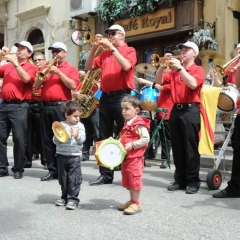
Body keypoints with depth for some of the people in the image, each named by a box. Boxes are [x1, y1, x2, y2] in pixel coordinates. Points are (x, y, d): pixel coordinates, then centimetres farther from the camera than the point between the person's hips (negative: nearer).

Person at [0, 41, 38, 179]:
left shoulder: (32, 68, 4)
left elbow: (26, 78, -15)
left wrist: (15, 62, -11)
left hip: (19, 106, -5)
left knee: (19, 138, -3)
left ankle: (18, 169, 8)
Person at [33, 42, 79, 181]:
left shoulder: (71, 69, 6)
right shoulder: (47, 68, 20)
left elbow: (73, 86, -11)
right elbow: (36, 86, 12)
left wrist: (58, 72, -10)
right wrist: (45, 72, -2)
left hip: (61, 107, -5)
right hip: (46, 107, 6)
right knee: (48, 140, 5)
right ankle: (53, 170, 12)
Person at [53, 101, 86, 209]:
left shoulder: (80, 125, 0)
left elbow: (82, 140, -8)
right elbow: (55, 141, -1)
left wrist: (77, 135, -27)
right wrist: (58, 136, -22)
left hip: (74, 156, -2)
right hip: (61, 155, 2)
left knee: (74, 179, -3)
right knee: (63, 178, 13)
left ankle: (73, 199, 5)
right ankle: (64, 197, 27)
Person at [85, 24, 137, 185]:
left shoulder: (129, 50, 2)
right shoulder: (105, 53, 16)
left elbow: (126, 66, -19)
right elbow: (89, 67, 10)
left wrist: (112, 48, -14)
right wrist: (94, 48, -1)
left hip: (122, 96, -6)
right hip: (105, 97, 6)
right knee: (104, 137, 8)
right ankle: (106, 174, 17)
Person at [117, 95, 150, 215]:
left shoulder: (139, 124, -14)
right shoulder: (126, 124, 14)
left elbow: (146, 139, -20)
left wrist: (132, 145, -24)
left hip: (135, 157, -10)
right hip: (125, 157, 10)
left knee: (135, 180, -3)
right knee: (127, 180, 15)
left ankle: (136, 204, 6)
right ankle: (131, 201, 27)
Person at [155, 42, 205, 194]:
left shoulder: (198, 69, 2)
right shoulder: (174, 72, 17)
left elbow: (193, 84, -17)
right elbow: (159, 81, 10)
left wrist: (180, 68, -15)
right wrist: (163, 65, -1)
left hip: (191, 110, -5)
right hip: (175, 110, 5)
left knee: (191, 148, -3)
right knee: (177, 148, 8)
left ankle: (193, 181, 5)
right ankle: (180, 179, 16)